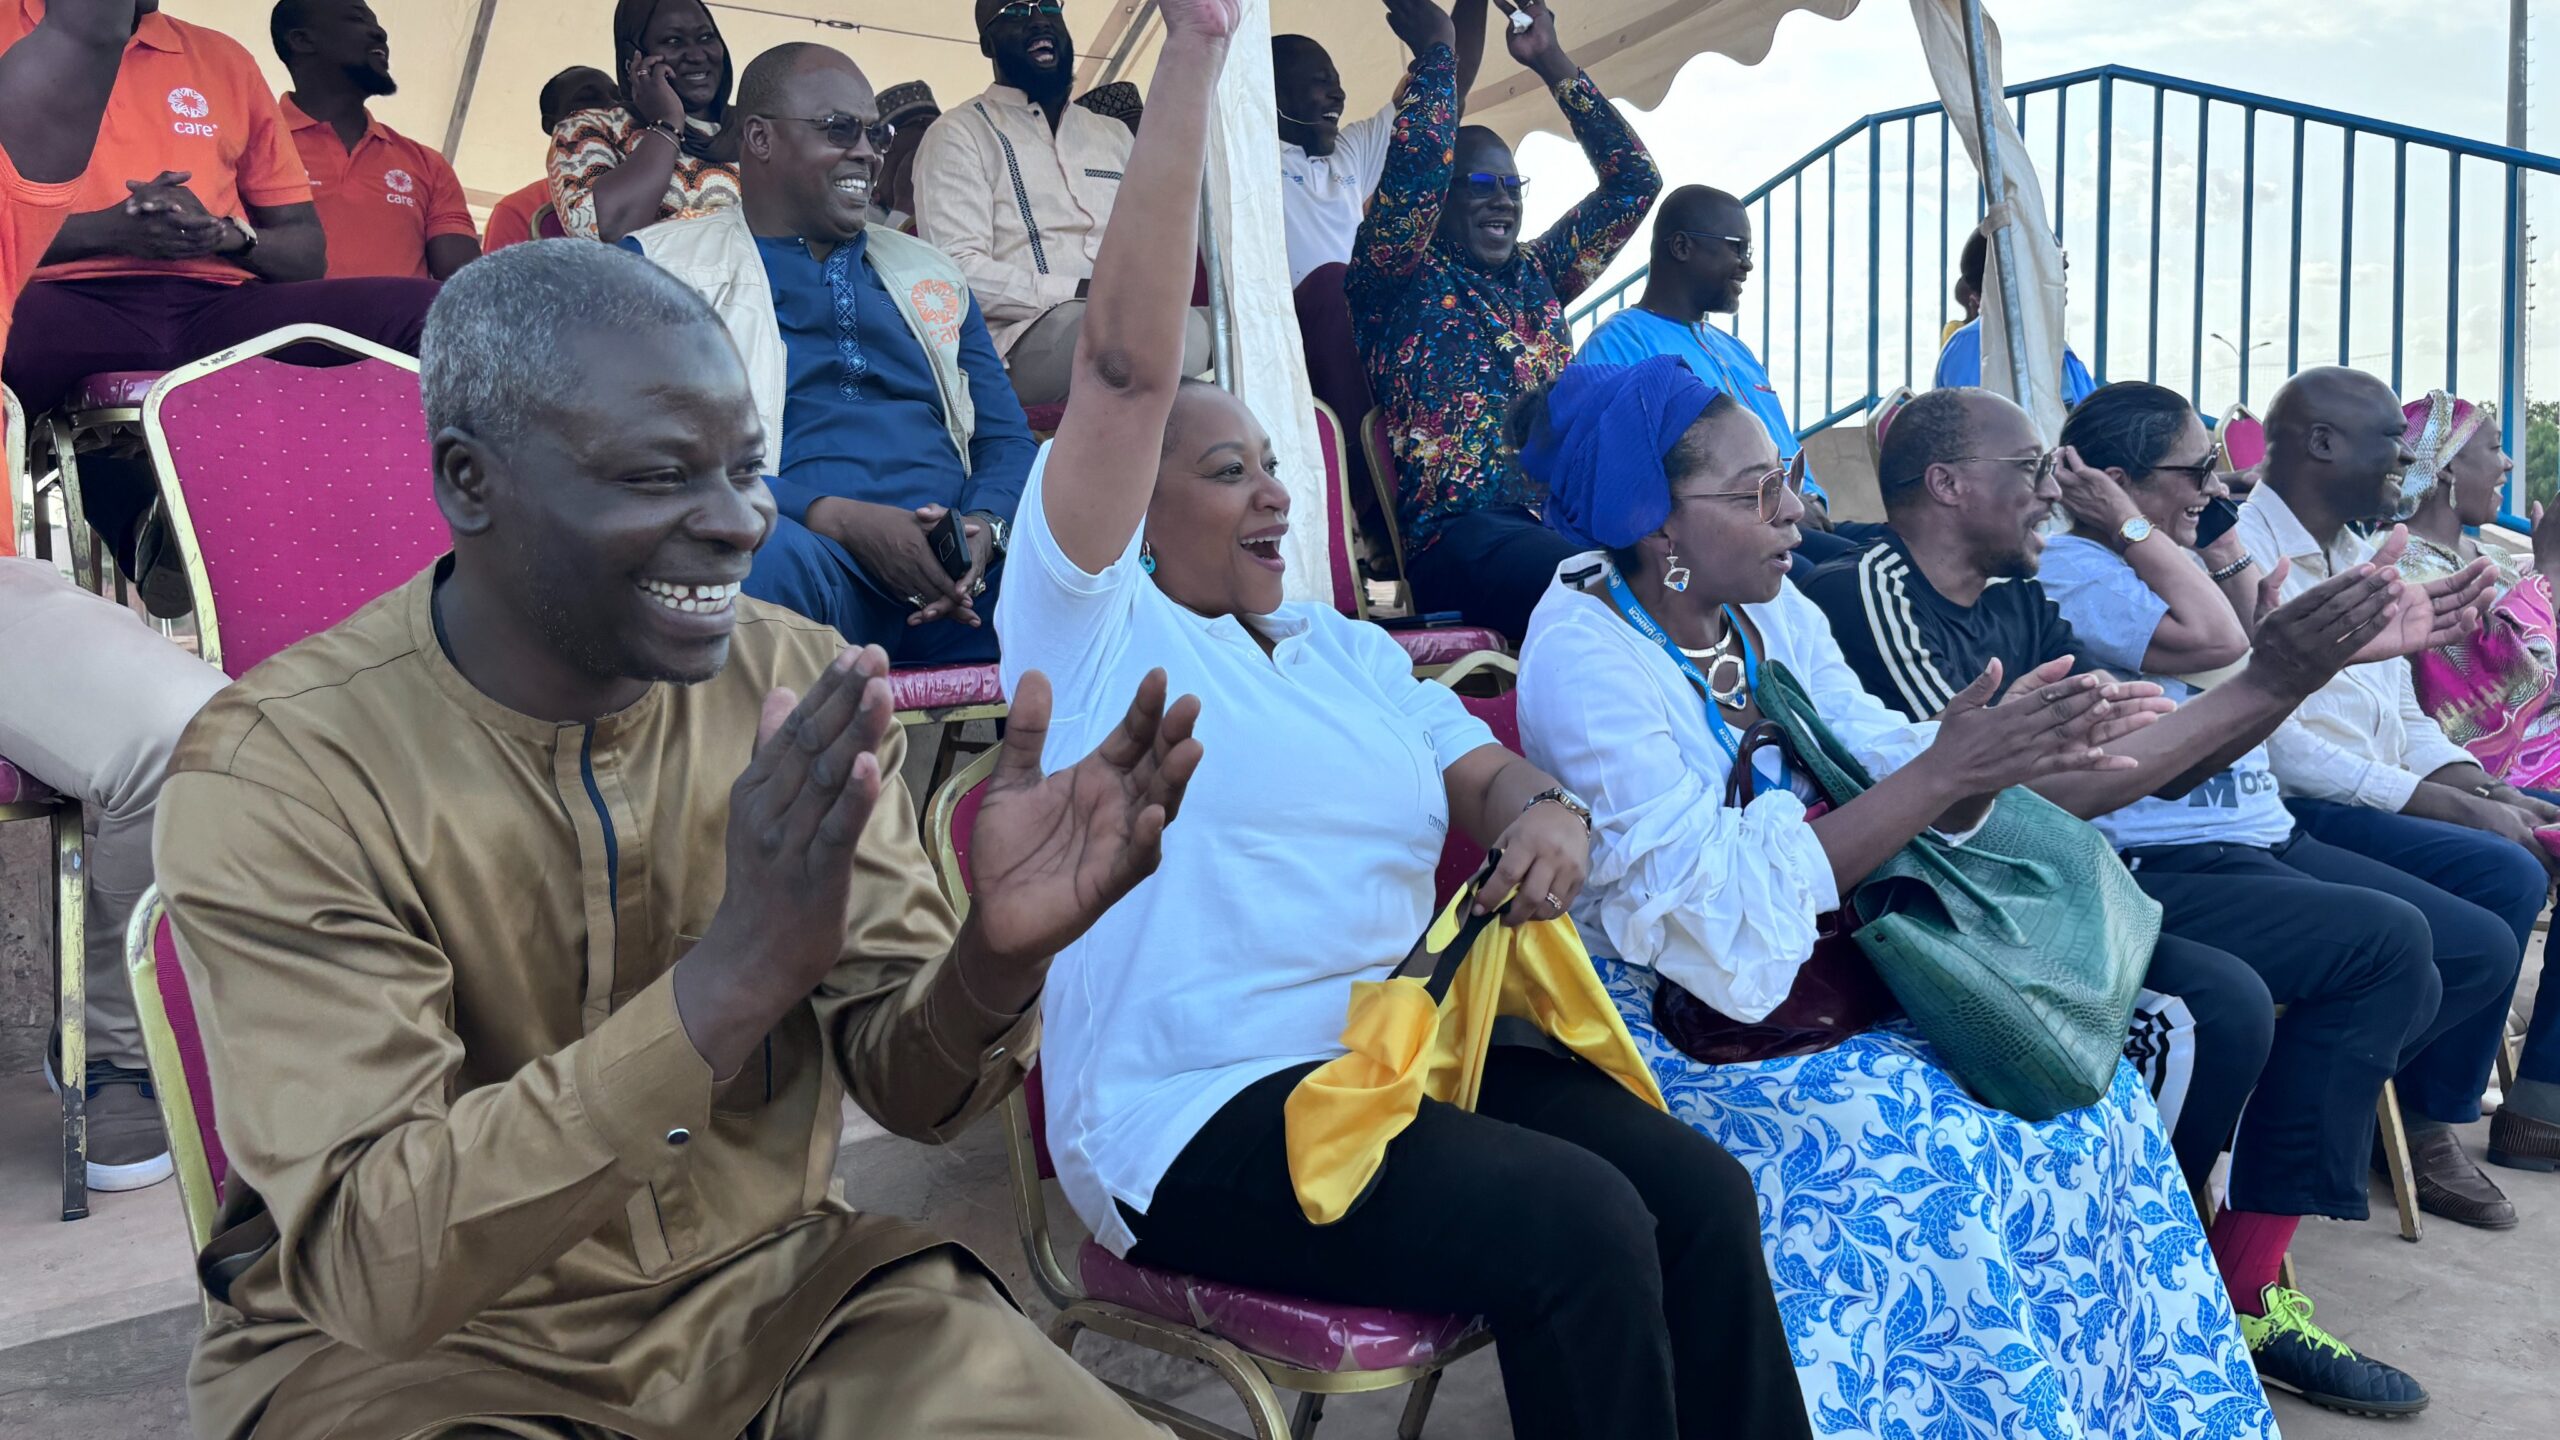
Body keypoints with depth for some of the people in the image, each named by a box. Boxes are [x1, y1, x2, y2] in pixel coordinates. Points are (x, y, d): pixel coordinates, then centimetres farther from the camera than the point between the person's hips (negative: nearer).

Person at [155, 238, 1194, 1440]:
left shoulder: (803, 692, -5)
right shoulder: (274, 772, -16)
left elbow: (906, 1091, -2)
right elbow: (368, 1262, -22)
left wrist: (995, 959, -25)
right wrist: (737, 970, -35)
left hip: (770, 1281, 3)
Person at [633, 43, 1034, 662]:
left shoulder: (929, 275, 27)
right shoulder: (662, 264, 12)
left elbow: (1006, 437, 20)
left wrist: (985, 527, -6)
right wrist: (837, 519, -17)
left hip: (953, 574, 4)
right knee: (775, 554, -41)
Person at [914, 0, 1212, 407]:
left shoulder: (1114, 134, 27)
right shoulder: (959, 134, 7)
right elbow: (955, 270, -6)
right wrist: (1080, 291, -18)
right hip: (1025, 335, -6)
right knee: (1183, 332, -36)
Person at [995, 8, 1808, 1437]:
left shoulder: (1350, 647, 20)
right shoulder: (1092, 627, -2)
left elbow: (1490, 773, 17)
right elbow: (1130, 365, -12)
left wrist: (1548, 811, -10)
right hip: (1202, 1111, -6)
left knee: (1703, 1191, -14)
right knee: (1576, 1228, -24)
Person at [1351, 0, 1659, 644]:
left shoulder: (1537, 274, 27)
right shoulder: (1399, 279, 9)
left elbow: (1633, 179, 30)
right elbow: (1419, 160, -9)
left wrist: (1551, 61, 27)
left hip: (1567, 519, 6)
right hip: (1460, 537, -6)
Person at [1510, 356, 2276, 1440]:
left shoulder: (1772, 615, 6)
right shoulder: (1584, 658, -18)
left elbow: (1885, 775, 1)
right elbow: (1715, 910, -25)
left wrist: (1996, 760, -22)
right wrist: (1942, 770, -26)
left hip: (1816, 981, 8)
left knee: (2089, 1101, -4)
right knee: (1938, 1150, -25)